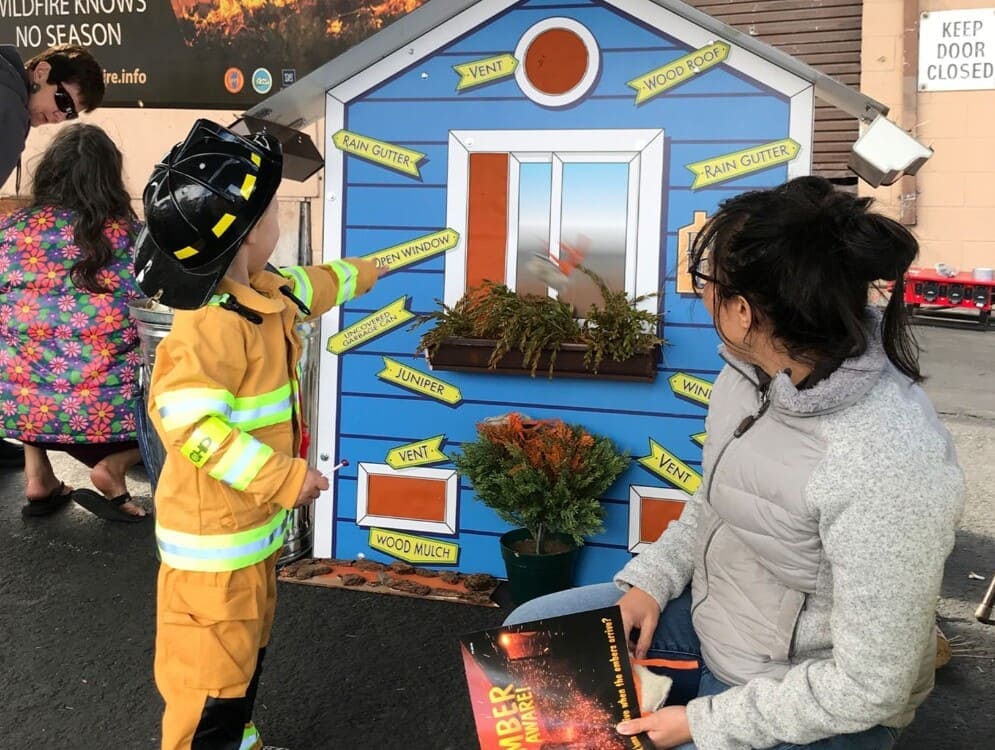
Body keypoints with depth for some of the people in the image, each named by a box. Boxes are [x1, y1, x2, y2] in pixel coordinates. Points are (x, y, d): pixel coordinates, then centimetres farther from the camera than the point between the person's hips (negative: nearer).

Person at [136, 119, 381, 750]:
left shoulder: (267, 292, 3)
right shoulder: (213, 324, -27)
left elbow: (312, 285, 26)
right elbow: (189, 422, -32)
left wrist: (366, 271, 44)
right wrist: (284, 478, -29)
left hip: (254, 521, 10)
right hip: (214, 534, -10)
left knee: (246, 647, 25)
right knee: (213, 665, 3)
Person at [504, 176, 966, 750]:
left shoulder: (891, 467, -36)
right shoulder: (754, 369, -11)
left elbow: (871, 687, -27)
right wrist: (651, 579, -2)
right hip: (708, 610, 8)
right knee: (528, 632, 11)